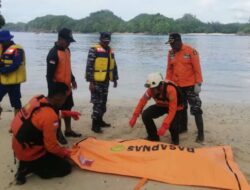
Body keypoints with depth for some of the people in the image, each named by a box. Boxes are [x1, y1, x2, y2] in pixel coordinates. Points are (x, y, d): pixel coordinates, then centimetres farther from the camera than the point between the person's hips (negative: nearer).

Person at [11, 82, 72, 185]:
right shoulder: (50, 117, -29)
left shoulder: (37, 99, -6)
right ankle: (27, 167, -2)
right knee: (65, 168, 1)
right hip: (28, 153, -8)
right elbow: (52, 146, -20)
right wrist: (66, 153, -2)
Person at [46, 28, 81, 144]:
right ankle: (58, 134, 19)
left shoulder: (67, 50, 7)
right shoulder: (53, 53, -20)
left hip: (67, 87, 8)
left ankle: (68, 130, 33)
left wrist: (72, 80, 19)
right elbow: (49, 74, -21)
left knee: (68, 109, 18)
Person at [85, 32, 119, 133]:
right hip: (96, 81, -7)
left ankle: (100, 121, 28)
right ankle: (94, 125, 2)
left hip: (105, 81, 7)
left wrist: (115, 79, 18)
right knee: (97, 103, -7)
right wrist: (91, 82, -18)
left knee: (103, 102, 14)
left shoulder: (110, 50, 13)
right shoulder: (94, 50, -9)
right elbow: (89, 66, -14)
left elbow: (114, 66, 20)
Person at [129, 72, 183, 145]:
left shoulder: (171, 90, -40)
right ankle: (154, 137, 5)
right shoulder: (151, 89, -25)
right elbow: (142, 101, -15)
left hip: (174, 107, -4)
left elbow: (172, 111, -39)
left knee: (172, 125, -29)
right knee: (145, 115, -17)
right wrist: (134, 116, -21)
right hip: (161, 105, 5)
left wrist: (164, 126, -44)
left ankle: (175, 140, 8)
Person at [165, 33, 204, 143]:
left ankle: (200, 133, 3)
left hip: (190, 86, -5)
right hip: (177, 86, 6)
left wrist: (198, 83, -16)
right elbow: (169, 69, 10)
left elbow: (197, 68, -12)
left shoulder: (191, 51, -12)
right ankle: (183, 127, 34)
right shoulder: (171, 53, 5)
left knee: (196, 109, -4)